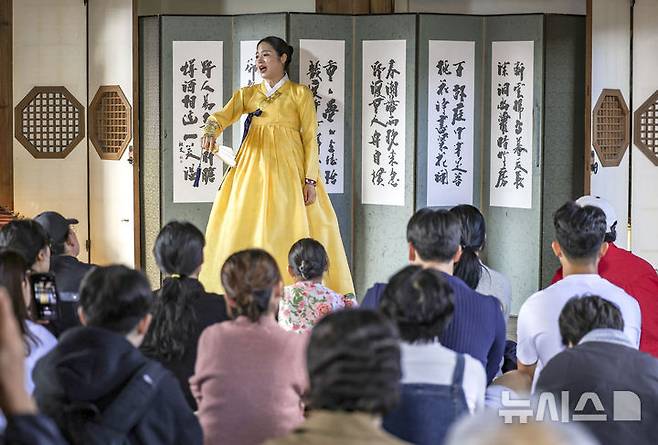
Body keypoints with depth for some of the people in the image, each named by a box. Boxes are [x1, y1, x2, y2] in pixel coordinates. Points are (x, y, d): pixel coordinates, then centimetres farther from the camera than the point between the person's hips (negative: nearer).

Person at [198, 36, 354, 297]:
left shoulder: (299, 94, 6)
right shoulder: (247, 94, 16)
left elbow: (310, 138, 0)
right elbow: (224, 115, -1)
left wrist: (310, 179, -9)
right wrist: (210, 131, -24)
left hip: (288, 170, -3)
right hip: (253, 167, 4)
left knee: (288, 229, -9)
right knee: (246, 230, -4)